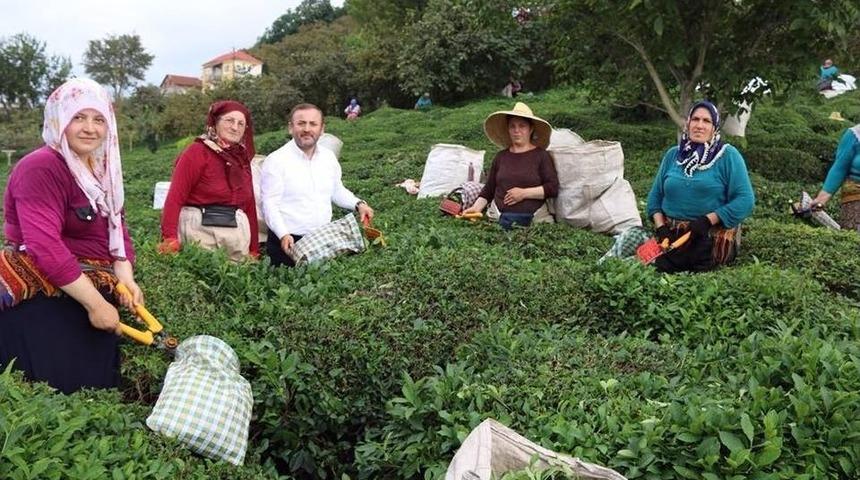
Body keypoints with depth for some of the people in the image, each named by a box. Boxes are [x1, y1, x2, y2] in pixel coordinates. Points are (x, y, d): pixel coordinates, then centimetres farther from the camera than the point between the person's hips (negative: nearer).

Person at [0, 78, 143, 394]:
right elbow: (46, 247, -27)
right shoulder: (41, 168, -19)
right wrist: (96, 303, -25)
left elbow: (116, 226, 7)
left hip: (92, 295, 9)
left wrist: (125, 277, -11)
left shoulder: (103, 169, 10)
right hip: (40, 305, -9)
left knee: (99, 385, 16)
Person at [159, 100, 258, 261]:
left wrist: (254, 249, 11)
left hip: (238, 231, 6)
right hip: (201, 229, -6)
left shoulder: (243, 158, 14)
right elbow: (175, 197, -12)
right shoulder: (197, 151, -5)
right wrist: (170, 238, -23)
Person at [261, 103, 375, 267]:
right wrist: (283, 235, -27)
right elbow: (270, 204, -14)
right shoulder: (276, 161, -11)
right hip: (288, 242, -5)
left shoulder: (329, 157, 6)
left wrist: (358, 204, 2)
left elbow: (337, 191, 19)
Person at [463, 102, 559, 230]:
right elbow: (488, 190, 15)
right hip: (501, 219, 2)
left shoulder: (541, 155, 4)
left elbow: (553, 188, -3)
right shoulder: (501, 157, 15)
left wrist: (524, 193, -10)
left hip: (532, 220, -2)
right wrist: (476, 207, -1)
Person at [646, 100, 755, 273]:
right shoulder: (673, 154, 11)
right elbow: (655, 195, 14)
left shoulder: (728, 155, -3)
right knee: (662, 264, -21)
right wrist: (660, 226, -4)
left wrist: (708, 220, -19)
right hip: (673, 232, 3)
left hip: (713, 233, -3)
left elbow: (745, 200, -9)